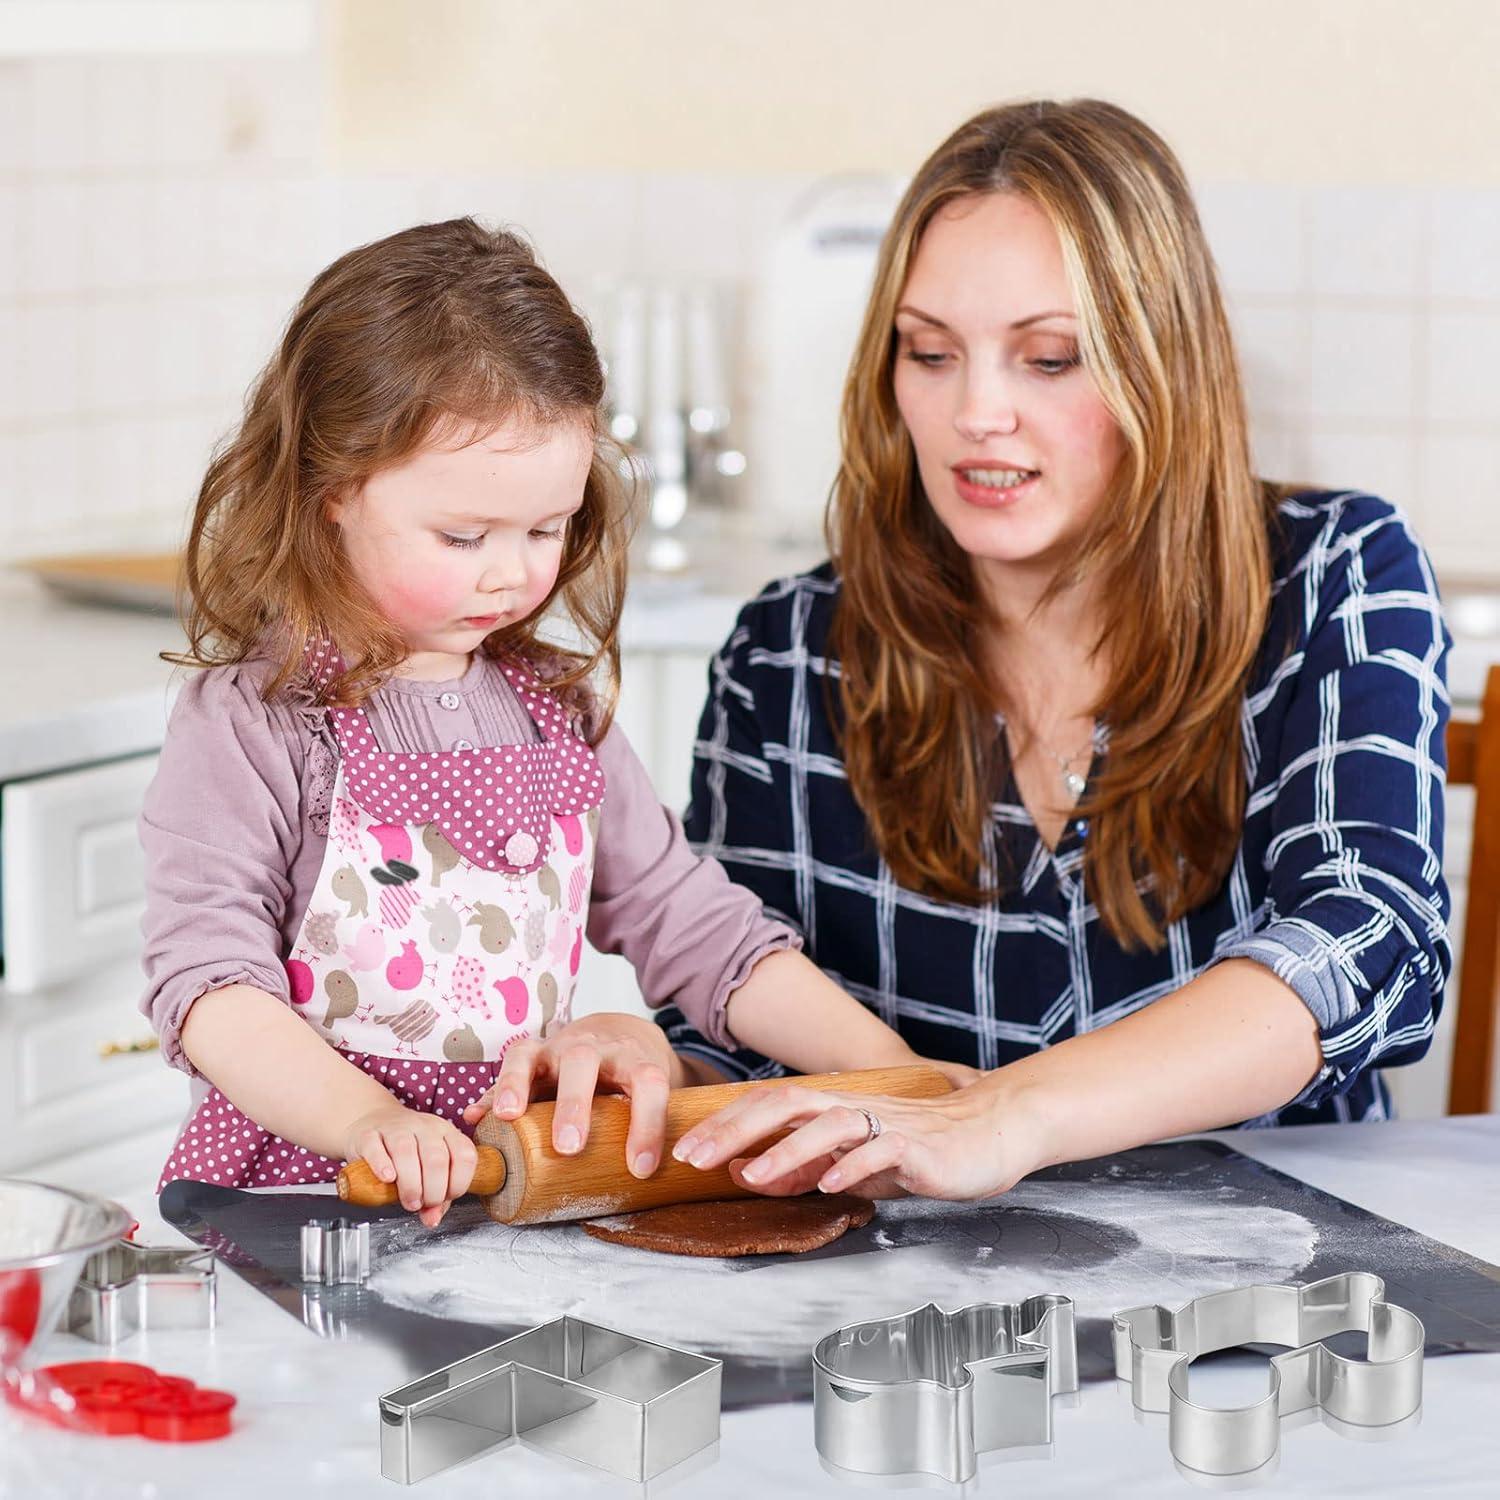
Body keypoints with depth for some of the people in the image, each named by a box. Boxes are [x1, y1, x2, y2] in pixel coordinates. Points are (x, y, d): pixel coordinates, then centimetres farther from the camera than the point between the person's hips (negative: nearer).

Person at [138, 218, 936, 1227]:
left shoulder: (560, 705, 14)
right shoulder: (258, 717, -4)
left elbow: (689, 922, 16)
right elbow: (207, 980, -12)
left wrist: (890, 1069, 4)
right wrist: (366, 1120, -29)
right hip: (306, 1188, -4)